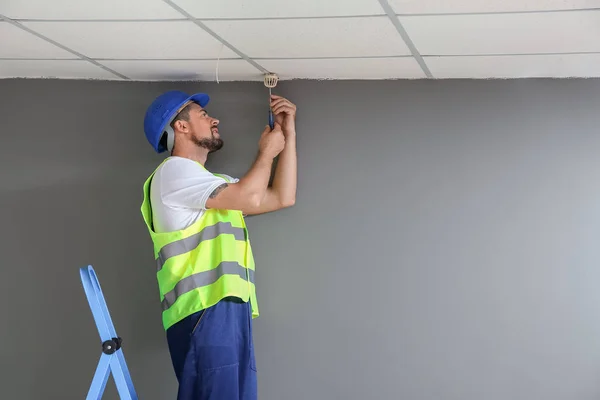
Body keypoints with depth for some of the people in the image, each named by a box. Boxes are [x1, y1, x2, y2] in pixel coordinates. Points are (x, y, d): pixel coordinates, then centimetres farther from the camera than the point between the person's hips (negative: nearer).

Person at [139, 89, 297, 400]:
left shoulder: (218, 184, 29)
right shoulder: (174, 170, -1)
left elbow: (282, 198, 25)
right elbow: (249, 198, -9)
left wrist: (288, 135, 23)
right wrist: (267, 152, 8)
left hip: (229, 311, 9)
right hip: (204, 312, -9)